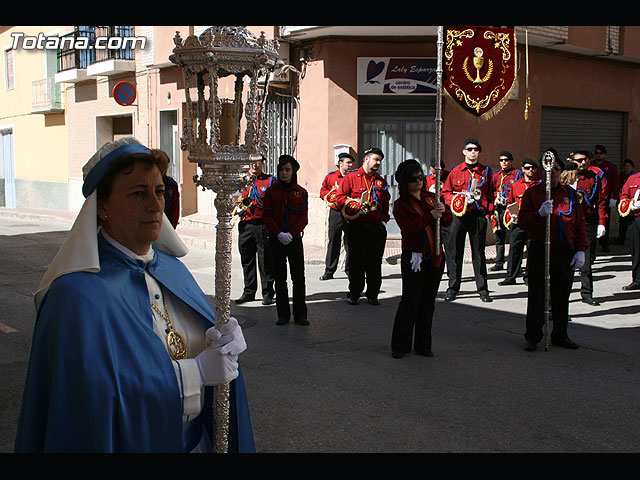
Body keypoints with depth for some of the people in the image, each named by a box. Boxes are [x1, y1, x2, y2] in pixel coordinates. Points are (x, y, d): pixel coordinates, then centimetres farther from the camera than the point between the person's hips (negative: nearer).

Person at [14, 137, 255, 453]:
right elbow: (95, 391, -30)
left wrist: (227, 340, -19)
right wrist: (195, 371, -26)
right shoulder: (77, 294, -22)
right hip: (131, 442, -6)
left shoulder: (171, 267, -1)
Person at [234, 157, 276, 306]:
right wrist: (238, 209, 2)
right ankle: (249, 292, 21)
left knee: (266, 261, -1)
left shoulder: (271, 180, 4)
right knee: (247, 261, 10)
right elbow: (236, 201, 24)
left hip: (264, 226, -4)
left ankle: (267, 293, 8)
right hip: (245, 226, 4)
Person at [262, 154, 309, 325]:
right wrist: (279, 233, -13)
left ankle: (300, 314, 5)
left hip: (295, 238, 0)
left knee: (298, 277, -2)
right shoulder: (271, 192, 5)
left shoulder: (301, 192, 5)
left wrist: (291, 233, -13)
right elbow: (267, 215, -1)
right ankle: (283, 314, 11)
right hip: (276, 239, 0)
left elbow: (304, 217, 0)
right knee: (280, 277, 4)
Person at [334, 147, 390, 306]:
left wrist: (384, 220, 10)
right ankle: (354, 294, 14)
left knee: (375, 263, 5)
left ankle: (373, 294, 15)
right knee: (356, 262, 2)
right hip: (357, 228, -3)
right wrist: (357, 206, -16)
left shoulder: (381, 181, 16)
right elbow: (340, 198, -4)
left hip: (377, 228, 4)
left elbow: (385, 203, 23)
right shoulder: (351, 177, 2)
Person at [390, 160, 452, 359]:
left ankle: (423, 345, 19)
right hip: (414, 258, -5)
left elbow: (448, 221, 7)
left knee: (428, 302, 10)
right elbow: (409, 228, -18)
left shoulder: (431, 198, 11)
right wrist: (430, 216, -25)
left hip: (436, 257, 5)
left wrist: (443, 212, -14)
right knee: (410, 301, -4)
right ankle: (400, 346, 6)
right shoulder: (400, 205, -4)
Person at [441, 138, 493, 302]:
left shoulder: (486, 171, 9)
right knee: (454, 251, 1)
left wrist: (490, 210, 0)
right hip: (458, 215, 0)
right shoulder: (455, 171, 8)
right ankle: (453, 288, 11)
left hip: (479, 216, 0)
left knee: (479, 252, 4)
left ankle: (483, 289, 12)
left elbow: (491, 194, 11)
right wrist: (453, 201, -7)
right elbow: (445, 191, 12)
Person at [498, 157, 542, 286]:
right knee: (514, 248, -1)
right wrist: (510, 214, 4)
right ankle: (511, 277, 6)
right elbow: (510, 202, 20)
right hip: (517, 222, 2)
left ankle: (530, 277, 11)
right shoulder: (515, 185, 13)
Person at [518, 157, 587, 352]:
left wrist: (581, 249, 3)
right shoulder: (532, 193, 3)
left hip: (566, 253, 3)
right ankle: (533, 336, 9)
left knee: (562, 295, 9)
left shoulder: (570, 193, 11)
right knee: (537, 294, 0)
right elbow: (522, 222, -4)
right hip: (539, 251, -3)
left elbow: (579, 223, 11)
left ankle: (560, 335, 21)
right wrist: (539, 214, -23)